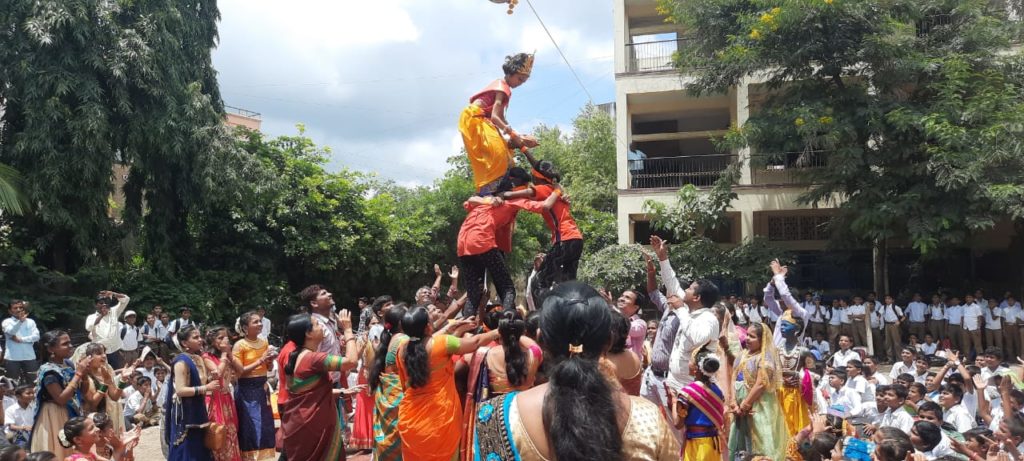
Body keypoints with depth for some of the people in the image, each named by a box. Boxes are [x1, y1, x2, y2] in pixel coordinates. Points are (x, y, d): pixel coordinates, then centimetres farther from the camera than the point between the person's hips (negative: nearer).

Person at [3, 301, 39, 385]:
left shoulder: (30, 321, 8)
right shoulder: (7, 321, 2)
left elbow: (36, 336, -2)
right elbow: (9, 332, -19)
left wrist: (21, 339, -15)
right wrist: (20, 321, -35)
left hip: (29, 357, 2)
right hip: (12, 358, -1)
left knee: (32, 382, 5)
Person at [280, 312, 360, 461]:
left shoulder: (296, 357, 9)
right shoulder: (313, 358, -19)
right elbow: (351, 361, -27)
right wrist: (348, 330, -17)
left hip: (300, 424, 9)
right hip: (311, 426, -9)